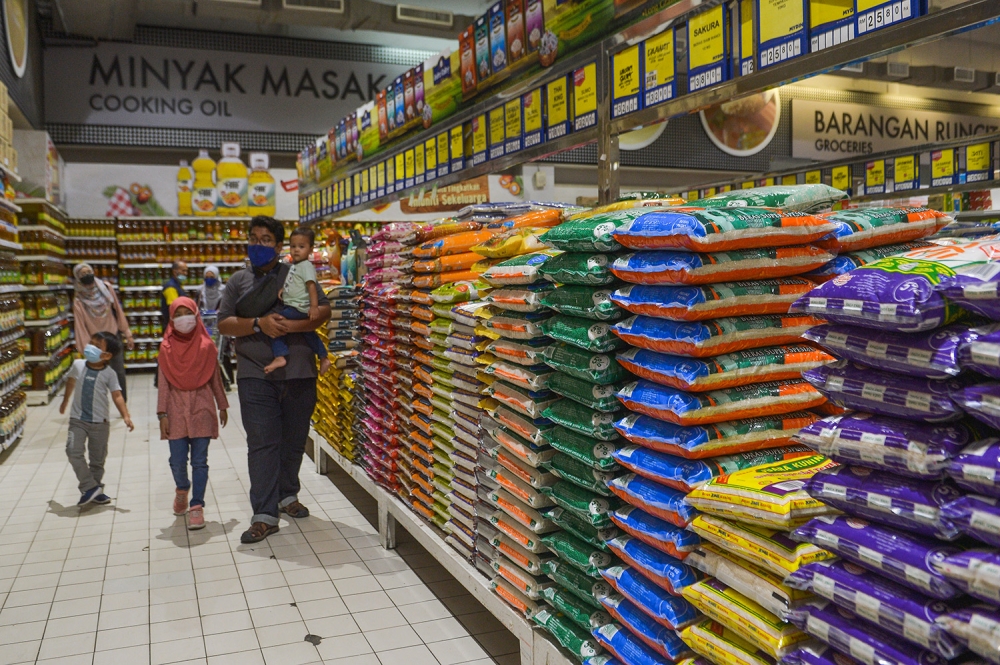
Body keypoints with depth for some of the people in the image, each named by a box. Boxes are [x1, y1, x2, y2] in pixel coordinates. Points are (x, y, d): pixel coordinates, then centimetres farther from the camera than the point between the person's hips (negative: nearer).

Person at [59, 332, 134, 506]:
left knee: (98, 459, 8)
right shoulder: (78, 365, -1)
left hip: (100, 422, -1)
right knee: (74, 451, -17)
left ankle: (94, 491, 22)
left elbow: (117, 396, -13)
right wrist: (65, 401, 31)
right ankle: (89, 487, -11)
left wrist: (126, 416, -26)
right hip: (78, 419, 1)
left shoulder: (109, 374, -9)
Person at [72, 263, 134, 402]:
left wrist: (128, 335, 5)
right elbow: (80, 326, -10)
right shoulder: (79, 300, -9)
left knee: (119, 373, 3)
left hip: (114, 337, 2)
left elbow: (118, 312, 4)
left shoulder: (106, 288, -2)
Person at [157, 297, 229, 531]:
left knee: (199, 460, -1)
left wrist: (222, 406, 11)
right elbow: (163, 383, 1)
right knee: (177, 460, 3)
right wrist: (162, 414, -3)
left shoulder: (206, 345, 1)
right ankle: (182, 488, 34)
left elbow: (215, 378, 8)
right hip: (177, 408, 1)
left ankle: (197, 506, 5)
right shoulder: (167, 348, 1)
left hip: (202, 407, 0)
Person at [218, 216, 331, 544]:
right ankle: (264, 515, -3)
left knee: (294, 439, 12)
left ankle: (288, 495, 31)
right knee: (261, 442, -6)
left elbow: (324, 310, -2)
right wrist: (259, 324, -14)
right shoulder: (239, 280, 10)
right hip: (255, 374, 0)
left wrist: (292, 325, -18)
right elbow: (224, 323, 3)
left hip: (299, 372, 1)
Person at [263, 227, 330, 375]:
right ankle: (323, 357, 36)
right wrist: (283, 289, 9)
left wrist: (314, 307, -31)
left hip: (298, 308, -11)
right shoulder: (295, 265, 16)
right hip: (292, 307, 11)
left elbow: (311, 285, -23)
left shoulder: (306, 266, -13)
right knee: (307, 332, 24)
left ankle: (280, 356, -19)